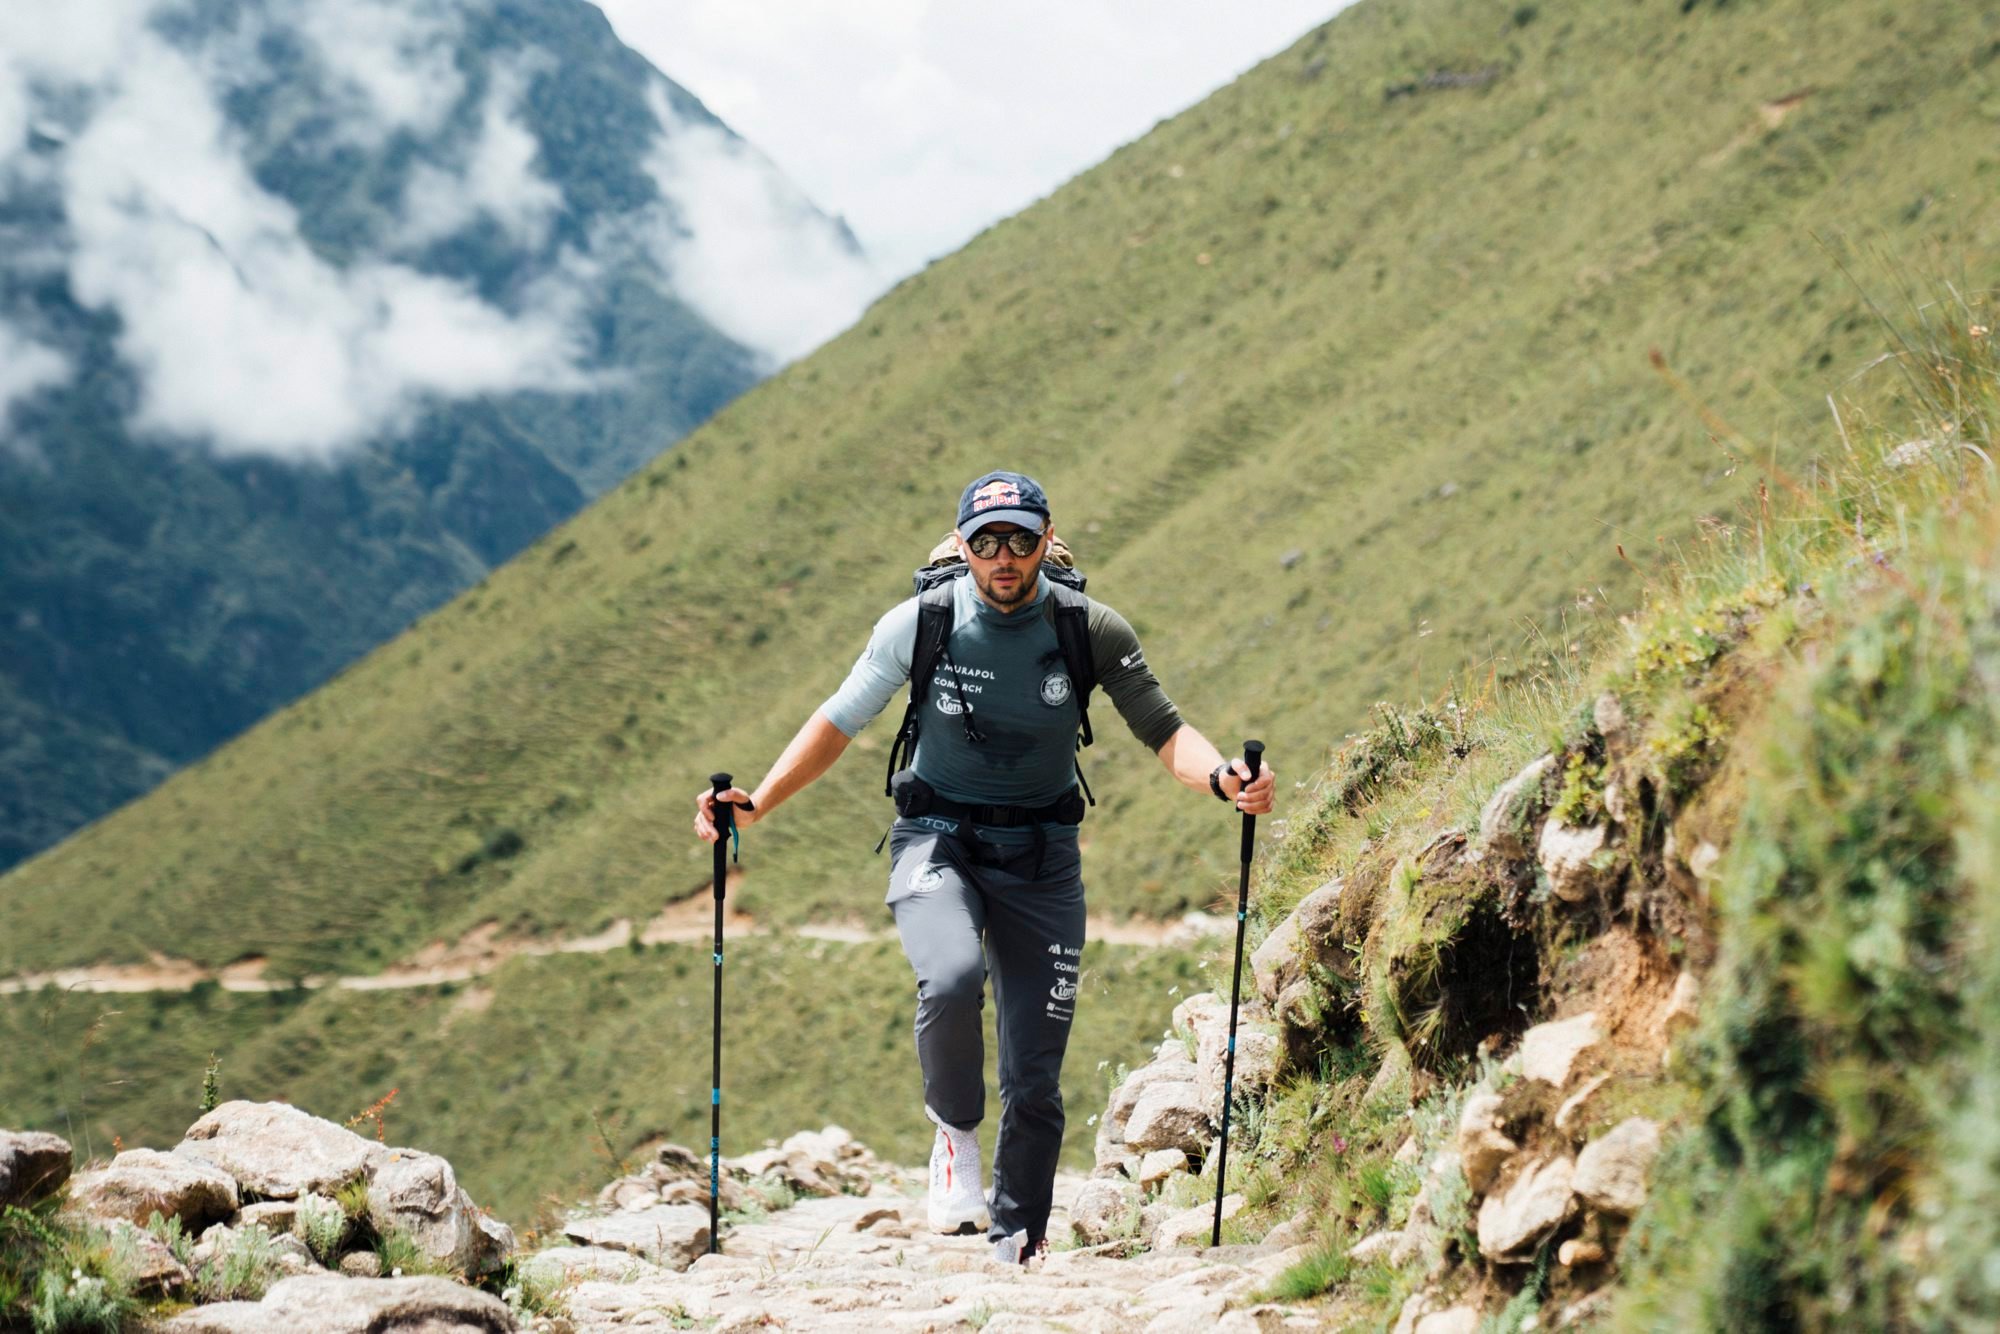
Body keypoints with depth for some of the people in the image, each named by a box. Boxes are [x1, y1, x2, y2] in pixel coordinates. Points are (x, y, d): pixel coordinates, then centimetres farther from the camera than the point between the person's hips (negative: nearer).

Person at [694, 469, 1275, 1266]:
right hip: (938, 841, -1)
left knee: (1035, 1077, 0)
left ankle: (1016, 1246, 18)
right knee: (952, 978, -34)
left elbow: (1163, 731, -7)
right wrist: (756, 804, -10)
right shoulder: (920, 624, -10)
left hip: (1040, 856, 1)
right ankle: (954, 1128, -5)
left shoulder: (1090, 632, -9)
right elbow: (839, 722, 0)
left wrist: (1222, 778, -29)